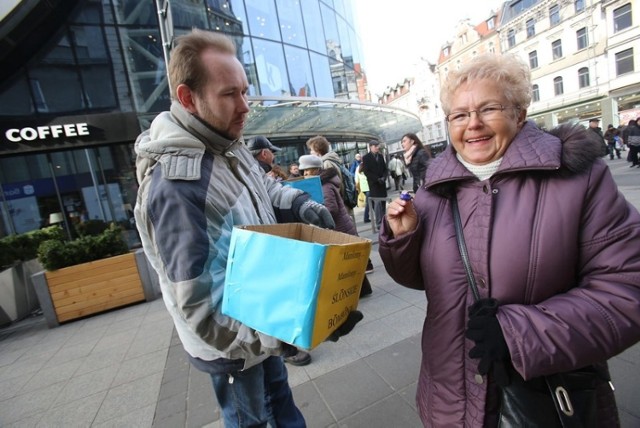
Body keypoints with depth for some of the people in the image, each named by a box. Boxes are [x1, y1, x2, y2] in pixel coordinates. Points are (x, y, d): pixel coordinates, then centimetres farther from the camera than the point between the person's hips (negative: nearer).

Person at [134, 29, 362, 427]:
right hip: (231, 342, -7)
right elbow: (201, 303, -32)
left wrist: (303, 205, -8)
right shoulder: (173, 184, -32)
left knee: (279, 394, 32)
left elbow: (266, 187, 13)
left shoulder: (230, 148, -4)